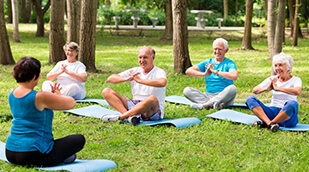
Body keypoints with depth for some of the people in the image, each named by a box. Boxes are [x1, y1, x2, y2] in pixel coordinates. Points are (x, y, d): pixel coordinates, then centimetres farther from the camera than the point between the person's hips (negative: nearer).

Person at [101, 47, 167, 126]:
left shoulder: (159, 72, -4)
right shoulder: (134, 71, 11)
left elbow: (162, 82, -31)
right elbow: (110, 79, 3)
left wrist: (139, 80, -24)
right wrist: (126, 79, -17)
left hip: (154, 110, -5)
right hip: (135, 106, 6)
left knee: (152, 99, -41)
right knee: (106, 92, -7)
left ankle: (119, 117, -31)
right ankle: (131, 116, -31)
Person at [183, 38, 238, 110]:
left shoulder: (229, 63, 4)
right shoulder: (208, 63, 15)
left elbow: (234, 76, -20)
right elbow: (188, 71, 3)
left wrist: (215, 71, -15)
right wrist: (204, 74, -14)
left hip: (224, 96, -3)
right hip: (208, 95, 3)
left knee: (232, 88, -35)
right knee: (187, 90, -18)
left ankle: (204, 104, -34)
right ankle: (214, 104, -35)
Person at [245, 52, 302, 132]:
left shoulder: (296, 80, 1)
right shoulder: (272, 79, 12)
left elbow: (297, 91, -24)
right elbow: (254, 90, 1)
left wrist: (277, 88, -30)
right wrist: (266, 89, -19)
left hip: (287, 116, -4)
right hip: (272, 112, 4)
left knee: (292, 104, -37)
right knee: (250, 99, -16)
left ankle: (265, 123, -26)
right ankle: (270, 123, -36)